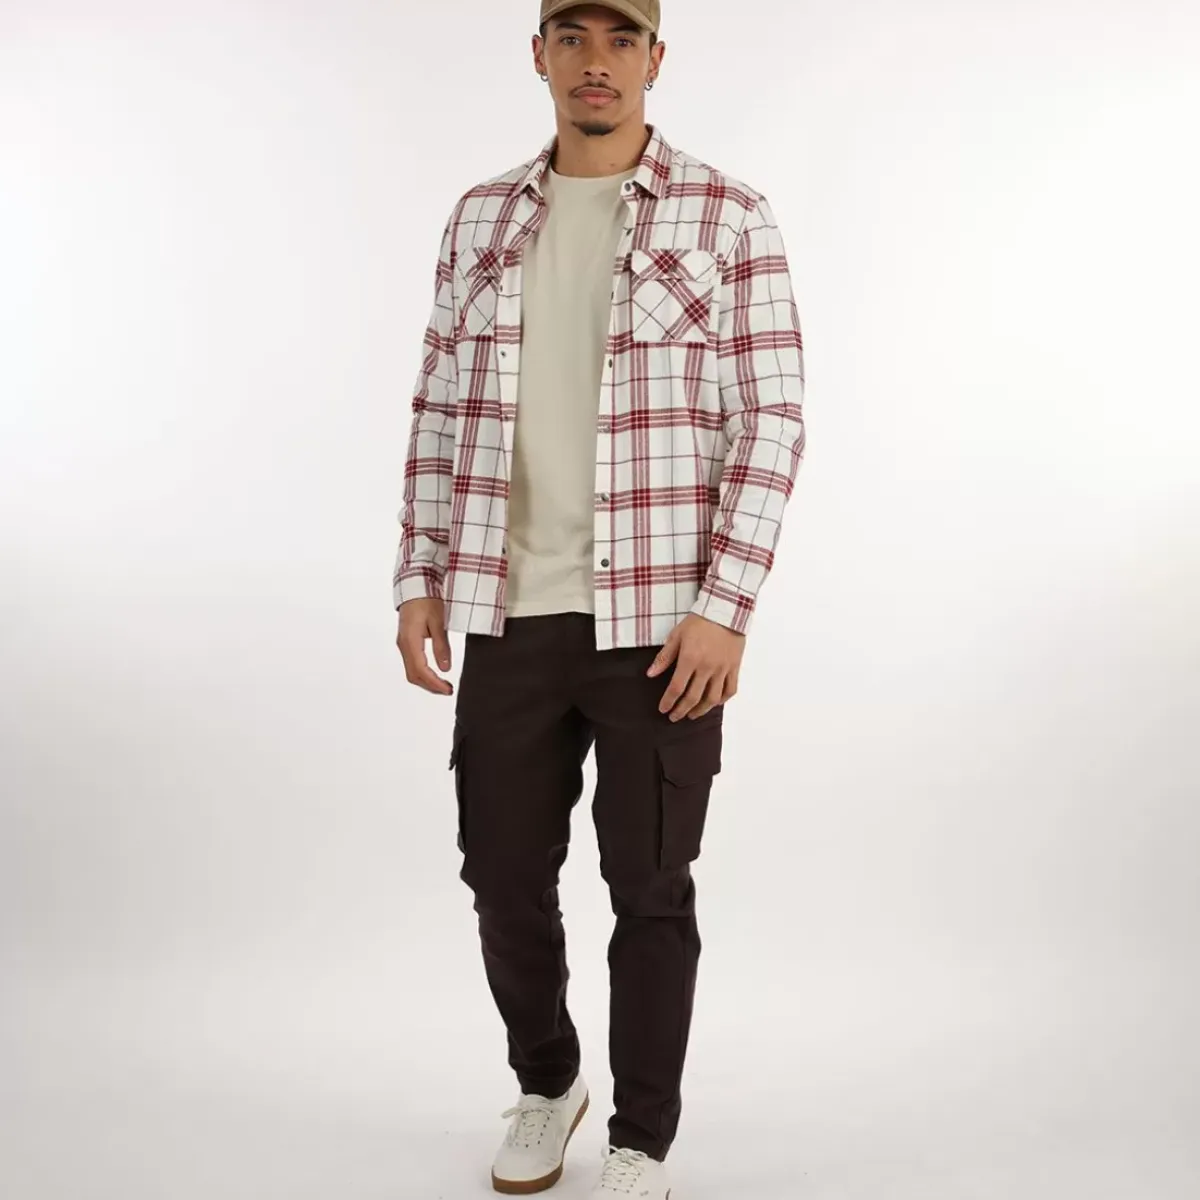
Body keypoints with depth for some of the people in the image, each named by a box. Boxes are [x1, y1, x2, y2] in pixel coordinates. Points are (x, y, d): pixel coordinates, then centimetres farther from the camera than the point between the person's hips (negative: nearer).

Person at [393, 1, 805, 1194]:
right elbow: (440, 412, 12)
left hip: (661, 618, -3)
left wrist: (725, 610, -13)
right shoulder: (481, 219, 10)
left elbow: (772, 419, -7)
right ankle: (544, 1083, 38)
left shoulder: (728, 216, -3)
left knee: (649, 890, 5)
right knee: (504, 875, 12)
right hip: (506, 615, 4)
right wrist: (419, 581, 6)